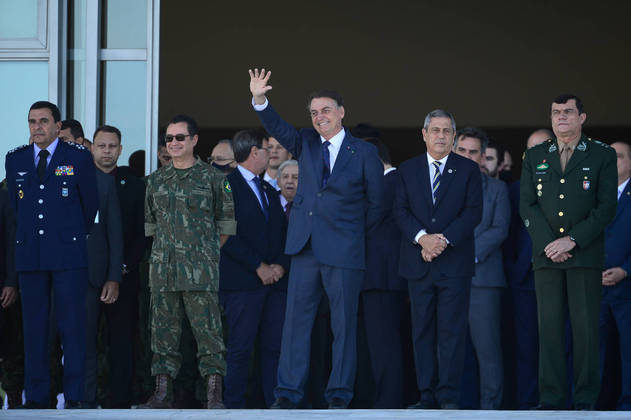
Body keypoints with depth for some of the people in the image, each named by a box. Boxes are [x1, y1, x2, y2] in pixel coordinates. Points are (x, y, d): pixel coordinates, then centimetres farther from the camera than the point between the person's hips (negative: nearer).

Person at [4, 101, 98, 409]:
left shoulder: (79, 158, 2)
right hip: (29, 255, 3)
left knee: (72, 325, -4)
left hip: (68, 255, -3)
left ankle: (74, 397, -1)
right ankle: (36, 397, 8)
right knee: (34, 326, 3)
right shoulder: (15, 159, 11)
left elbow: (90, 203, 10)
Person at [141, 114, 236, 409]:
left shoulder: (212, 178, 2)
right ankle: (162, 393, 10)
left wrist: (209, 252, 5)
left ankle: (214, 395, -3)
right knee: (164, 332, 5)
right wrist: (165, 249, 13)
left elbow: (226, 222, 6)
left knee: (207, 330, -6)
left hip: (201, 272, -4)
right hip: (162, 269, 4)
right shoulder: (156, 180, 13)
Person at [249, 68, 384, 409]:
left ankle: (339, 394, 8)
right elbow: (278, 128, -3)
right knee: (296, 319, 1)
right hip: (305, 247, 3)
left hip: (344, 252, -3)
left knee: (344, 324, 1)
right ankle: (288, 392, 4)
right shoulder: (306, 144, 12)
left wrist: (355, 234, 6)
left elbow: (375, 203, 6)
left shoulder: (364, 153, 2)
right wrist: (259, 100, -17)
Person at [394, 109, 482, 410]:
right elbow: (400, 210, 4)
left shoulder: (468, 170, 7)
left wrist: (444, 239, -13)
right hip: (418, 261, 2)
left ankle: (449, 396, -4)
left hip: (455, 261, -2)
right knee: (422, 331, 3)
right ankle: (426, 395, 6)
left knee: (452, 331, -5)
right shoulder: (408, 169, 12)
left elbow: (474, 212, -2)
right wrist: (422, 238, -13)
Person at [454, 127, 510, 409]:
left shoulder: (496, 189, 13)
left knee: (487, 344, -7)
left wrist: (469, 254, -12)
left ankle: (490, 405, -4)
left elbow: (499, 229, 1)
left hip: (482, 275, -2)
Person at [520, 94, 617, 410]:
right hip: (547, 254, 2)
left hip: (586, 254, -2)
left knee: (586, 327, -4)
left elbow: (606, 207, -2)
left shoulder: (602, 156, 6)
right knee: (549, 326, -1)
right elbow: (527, 206, 8)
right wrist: (549, 244, -6)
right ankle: (550, 399, 1)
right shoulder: (534, 157, 14)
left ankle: (585, 401, 0)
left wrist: (572, 240, -11)